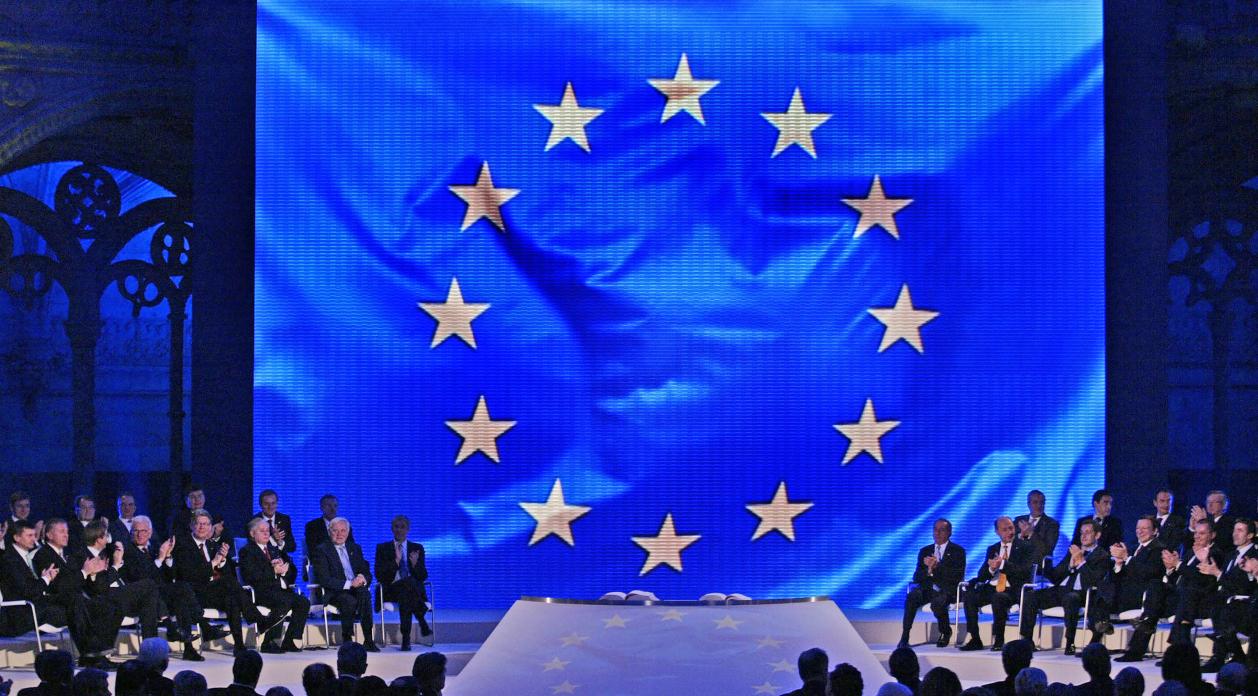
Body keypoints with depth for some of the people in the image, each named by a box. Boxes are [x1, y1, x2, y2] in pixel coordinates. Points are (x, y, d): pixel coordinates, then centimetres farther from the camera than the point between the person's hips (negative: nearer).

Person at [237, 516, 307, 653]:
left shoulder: (274, 549, 27)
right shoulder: (247, 551, 5)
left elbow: (293, 571, 21)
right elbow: (250, 576, -11)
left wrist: (284, 568, -2)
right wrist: (273, 571, -16)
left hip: (280, 589, 7)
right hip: (261, 592, -7)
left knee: (303, 602, -17)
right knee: (285, 601, -34)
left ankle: (289, 642, -14)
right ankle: (269, 643, -28)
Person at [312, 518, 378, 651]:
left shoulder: (354, 548, 20)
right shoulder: (322, 550, 3)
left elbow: (367, 572, 16)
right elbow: (324, 580, -9)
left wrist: (363, 579, -11)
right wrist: (348, 584, -19)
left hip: (356, 588, 4)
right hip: (334, 593, -4)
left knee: (364, 593, -32)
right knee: (349, 600, -37)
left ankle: (368, 641, -33)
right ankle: (347, 640, -21)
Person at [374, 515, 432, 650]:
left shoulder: (417, 548, 15)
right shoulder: (383, 548, 12)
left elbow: (423, 576, 7)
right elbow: (379, 575, -2)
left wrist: (415, 564, -14)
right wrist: (396, 561, -14)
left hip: (414, 590, 1)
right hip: (391, 590, -1)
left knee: (405, 593, -38)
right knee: (408, 583, -37)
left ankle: (406, 638, -35)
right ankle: (422, 623, -30)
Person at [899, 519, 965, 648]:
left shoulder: (958, 551, 5)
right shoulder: (925, 551, 16)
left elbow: (958, 576, -9)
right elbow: (917, 577, 9)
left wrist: (937, 566, -20)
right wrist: (928, 570, -13)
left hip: (948, 589, -3)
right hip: (929, 589, 3)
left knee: (938, 602, -36)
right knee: (911, 597, -29)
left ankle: (945, 632, -7)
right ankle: (905, 636, -28)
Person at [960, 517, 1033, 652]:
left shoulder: (1025, 547, 3)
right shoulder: (992, 549, 18)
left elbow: (1024, 571, -12)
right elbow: (982, 575, 12)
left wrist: (1002, 564, -21)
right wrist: (991, 568, -11)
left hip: (1012, 590, -5)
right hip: (992, 588, 5)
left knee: (998, 598, -37)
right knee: (969, 596, -22)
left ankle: (998, 640, -25)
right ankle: (974, 640, -16)